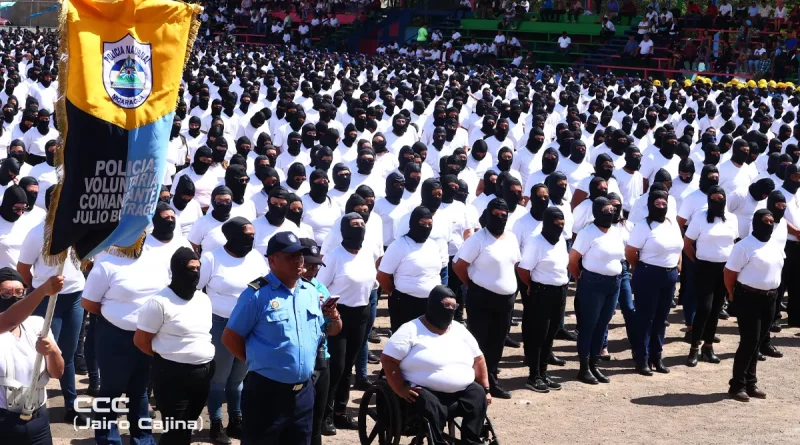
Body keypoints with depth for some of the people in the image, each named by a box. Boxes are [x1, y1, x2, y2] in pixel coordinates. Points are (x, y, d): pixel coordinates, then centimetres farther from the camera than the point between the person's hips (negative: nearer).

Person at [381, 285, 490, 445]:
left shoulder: (459, 330, 13)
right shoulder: (411, 330, -4)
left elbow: (478, 359, 18)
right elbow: (388, 359, -9)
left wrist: (486, 389, 8)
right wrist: (401, 390, -17)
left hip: (462, 392, 5)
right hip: (426, 392, -5)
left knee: (478, 395, -22)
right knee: (432, 408, -35)